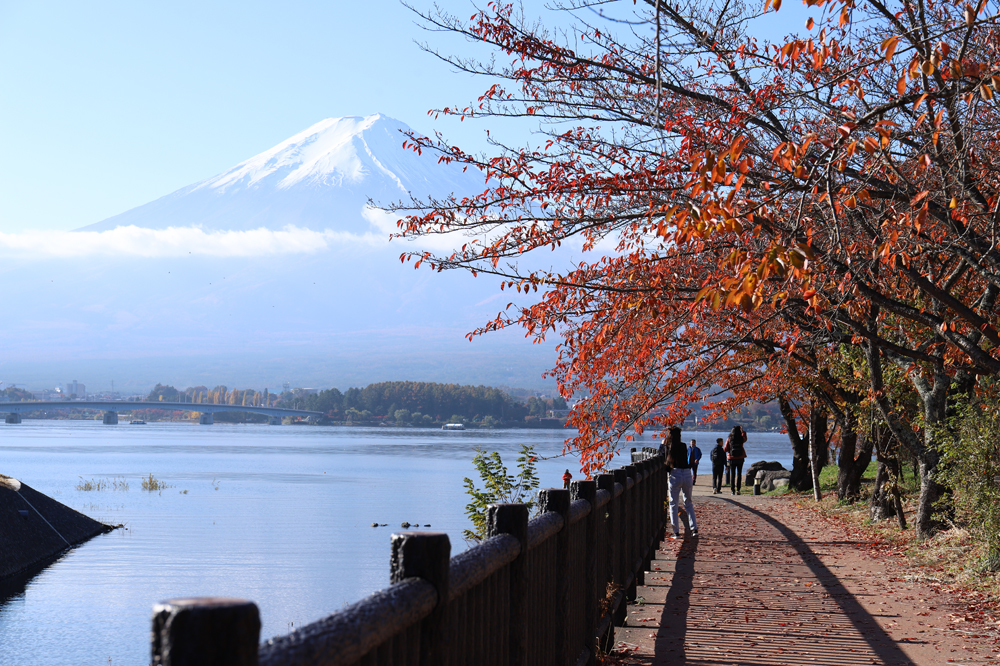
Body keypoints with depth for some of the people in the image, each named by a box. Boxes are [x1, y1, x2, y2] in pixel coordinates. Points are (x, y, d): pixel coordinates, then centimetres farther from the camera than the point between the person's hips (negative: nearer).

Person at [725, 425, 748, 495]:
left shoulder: (729, 440, -9)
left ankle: (732, 490, 2)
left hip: (732, 458, 0)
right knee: (739, 473, 7)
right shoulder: (741, 439, -6)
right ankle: (738, 489, -1)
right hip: (740, 458, 0)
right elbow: (745, 438, 18)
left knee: (732, 474, 6)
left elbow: (725, 449, -6)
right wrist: (742, 430, 30)